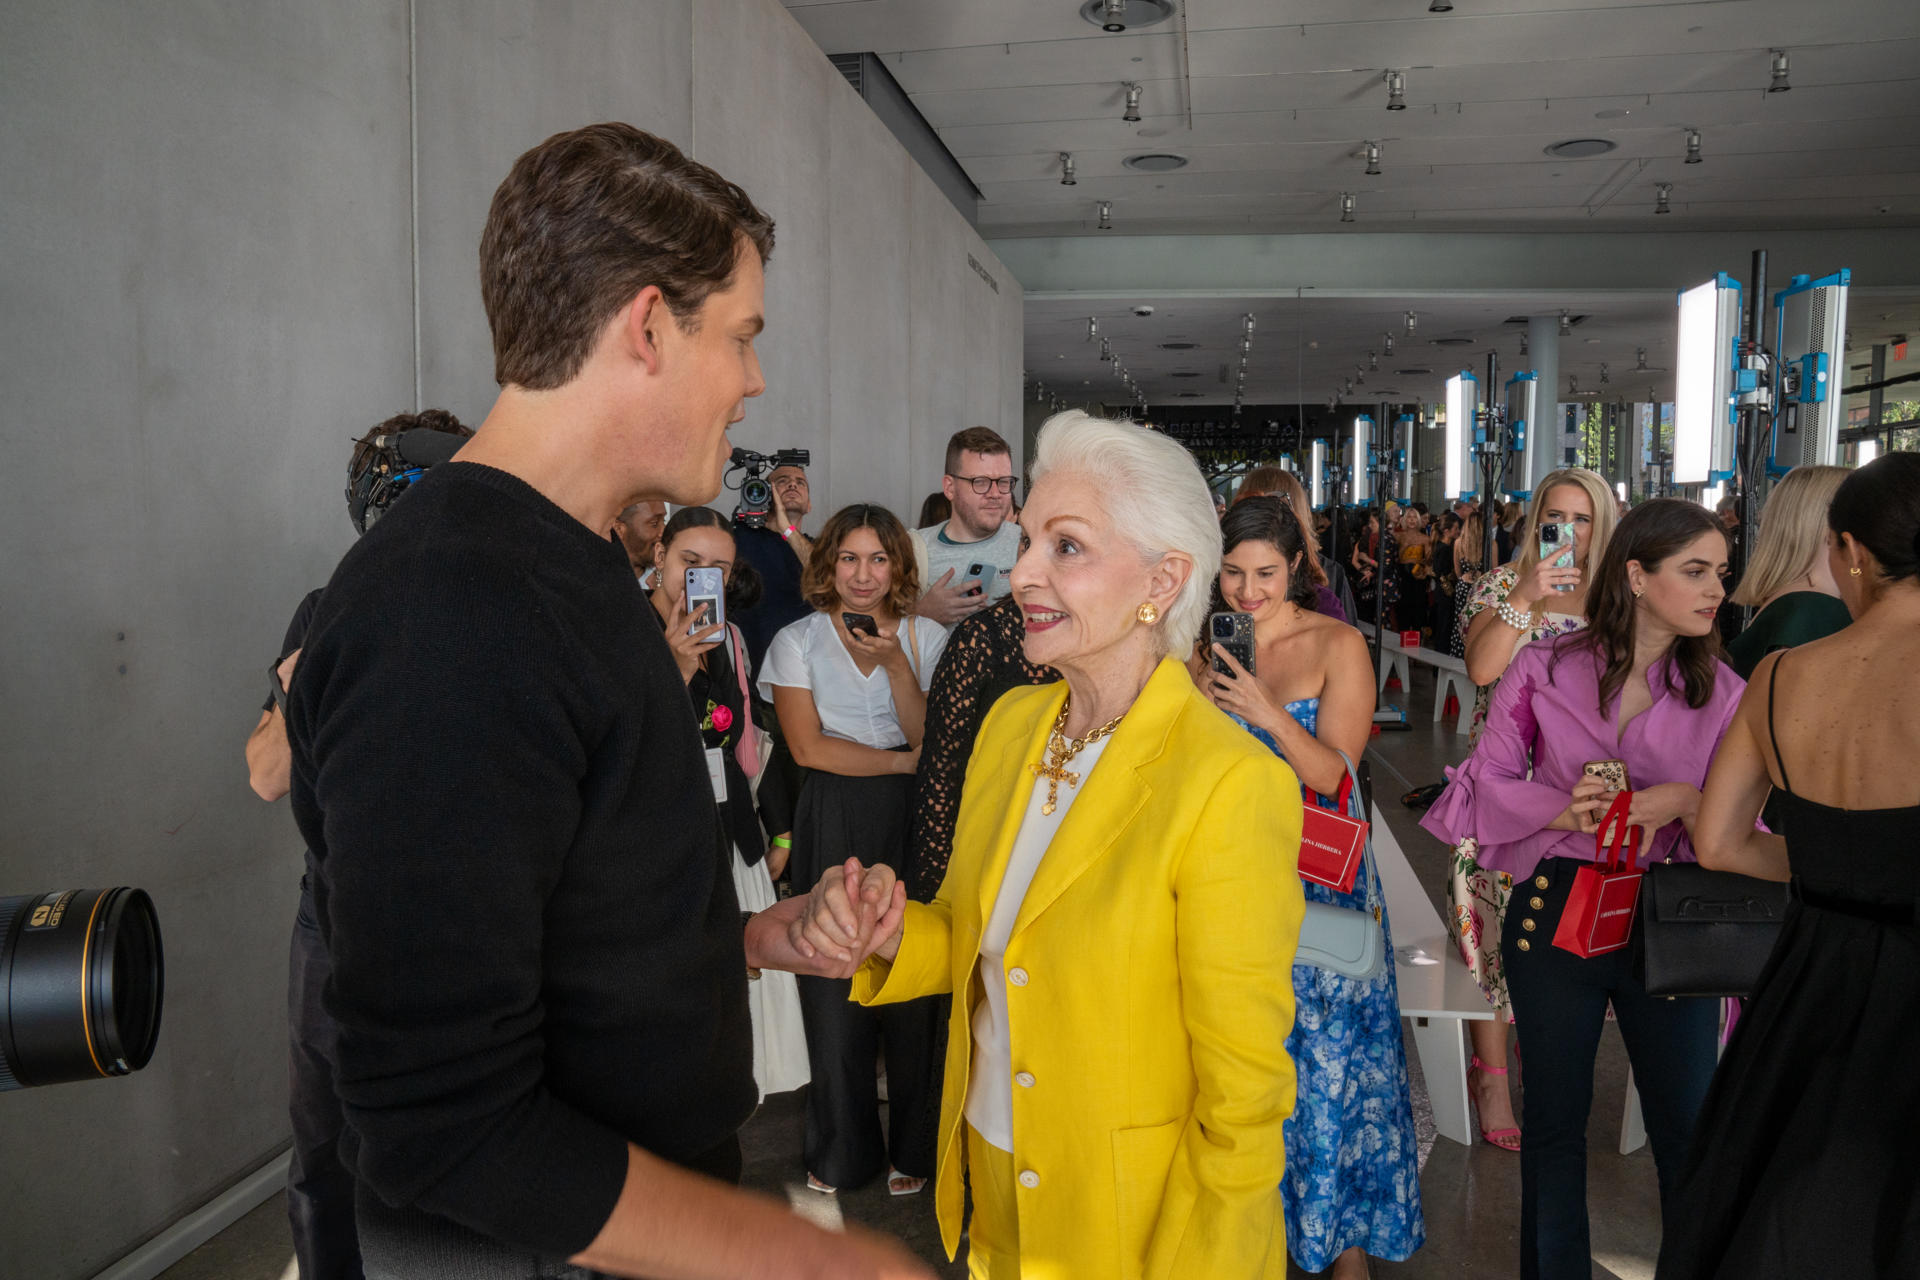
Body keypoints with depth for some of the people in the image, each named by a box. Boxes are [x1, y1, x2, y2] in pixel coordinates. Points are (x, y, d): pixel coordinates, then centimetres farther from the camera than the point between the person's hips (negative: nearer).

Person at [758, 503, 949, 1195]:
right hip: (832, 826, 0)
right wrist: (904, 760, -6)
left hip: (913, 822, 0)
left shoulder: (926, 637, 6)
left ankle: (914, 1145, 20)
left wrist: (895, 662, -14)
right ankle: (841, 1150, 22)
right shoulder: (798, 641, 4)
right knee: (835, 985, 4)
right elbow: (808, 747, -4)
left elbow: (931, 739, -3)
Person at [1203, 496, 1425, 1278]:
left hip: (1317, 886, -3)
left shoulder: (1338, 647, -7)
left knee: (1327, 1055, 3)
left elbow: (1334, 775, -13)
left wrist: (1266, 712, -27)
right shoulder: (1210, 648, 4)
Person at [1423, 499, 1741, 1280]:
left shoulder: (1723, 693, 1)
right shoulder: (1546, 669, -3)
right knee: (1554, 1122, 13)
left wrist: (1683, 802, -19)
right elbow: (1484, 785, -3)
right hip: (1556, 913, -1)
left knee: (1689, 1129, 6)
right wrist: (1561, 812, -19)